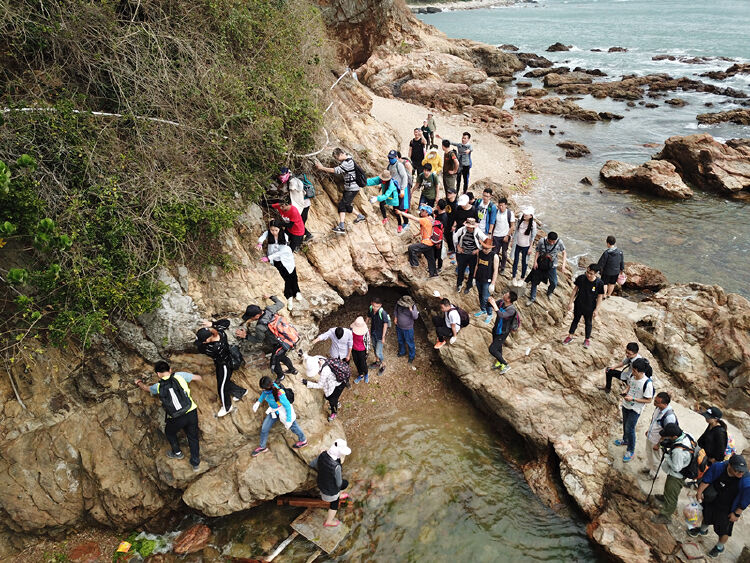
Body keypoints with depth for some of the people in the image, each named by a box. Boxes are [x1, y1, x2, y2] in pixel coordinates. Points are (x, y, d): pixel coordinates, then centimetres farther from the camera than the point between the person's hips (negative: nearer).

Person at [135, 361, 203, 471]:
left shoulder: (158, 386, 2)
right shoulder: (179, 376, -3)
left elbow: (146, 388, 25)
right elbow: (199, 378, 3)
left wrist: (139, 382, 47)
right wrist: (200, 378, 28)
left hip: (176, 419, 0)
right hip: (191, 412, 1)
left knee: (170, 432, 32)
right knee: (193, 437, 19)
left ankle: (177, 452, 49)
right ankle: (195, 463, 29)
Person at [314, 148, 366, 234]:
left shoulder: (348, 163, -23)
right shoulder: (346, 160, 8)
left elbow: (335, 171, -23)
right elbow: (340, 172, 12)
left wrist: (322, 168, -16)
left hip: (352, 189, -10)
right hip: (348, 188, 10)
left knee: (342, 205, -13)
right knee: (346, 205, 18)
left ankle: (342, 227, -17)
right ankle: (360, 216, 34)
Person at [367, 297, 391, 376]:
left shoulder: (382, 313, -33)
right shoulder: (370, 309, -16)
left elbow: (385, 325, -21)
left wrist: (383, 337, -14)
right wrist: (369, 329, 11)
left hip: (380, 334, -6)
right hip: (373, 332, 6)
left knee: (378, 352, 3)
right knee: (375, 348, 26)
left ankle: (383, 366, 29)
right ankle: (377, 362, 50)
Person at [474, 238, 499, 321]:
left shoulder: (494, 256, -17)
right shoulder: (480, 253, -2)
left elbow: (495, 271, -14)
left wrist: (492, 284, -14)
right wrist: (474, 277, 13)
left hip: (487, 281, -5)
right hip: (479, 279, 5)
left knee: (486, 298, -5)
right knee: (480, 295, 20)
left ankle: (490, 315, 14)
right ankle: (483, 310, 42)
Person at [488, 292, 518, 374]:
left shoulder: (511, 310, -33)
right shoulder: (502, 303, -11)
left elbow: (501, 315, -49)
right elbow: (490, 305, 0)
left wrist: (494, 305, -48)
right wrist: (490, 301, -22)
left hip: (502, 333, -8)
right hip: (496, 329, 8)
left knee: (492, 349, -7)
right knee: (498, 347, 26)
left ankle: (505, 365, 11)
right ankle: (499, 362, 50)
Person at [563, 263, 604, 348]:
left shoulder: (599, 283, -21)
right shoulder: (581, 278, -17)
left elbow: (600, 296, -10)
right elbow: (575, 289, -5)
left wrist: (596, 309, -8)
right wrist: (571, 302, -2)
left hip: (590, 308, -2)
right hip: (578, 305, 2)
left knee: (588, 323, 18)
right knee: (575, 320, 21)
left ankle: (587, 339, 39)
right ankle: (570, 336, 38)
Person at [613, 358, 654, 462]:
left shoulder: (647, 383, -28)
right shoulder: (633, 376, -8)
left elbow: (648, 400, -20)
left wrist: (633, 399, -26)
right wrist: (626, 393, -7)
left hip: (635, 409, -7)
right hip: (626, 405, 7)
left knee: (630, 429, 1)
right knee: (625, 424, 25)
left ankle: (631, 451, 19)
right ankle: (625, 440, 50)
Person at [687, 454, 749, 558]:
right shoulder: (719, 467, -29)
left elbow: (745, 501, -19)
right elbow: (706, 480, -13)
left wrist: (737, 513, -11)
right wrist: (699, 492, -7)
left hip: (727, 509, -3)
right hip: (712, 501, 3)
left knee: (723, 529, 13)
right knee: (707, 516, 29)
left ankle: (720, 547, 43)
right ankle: (703, 530, 61)